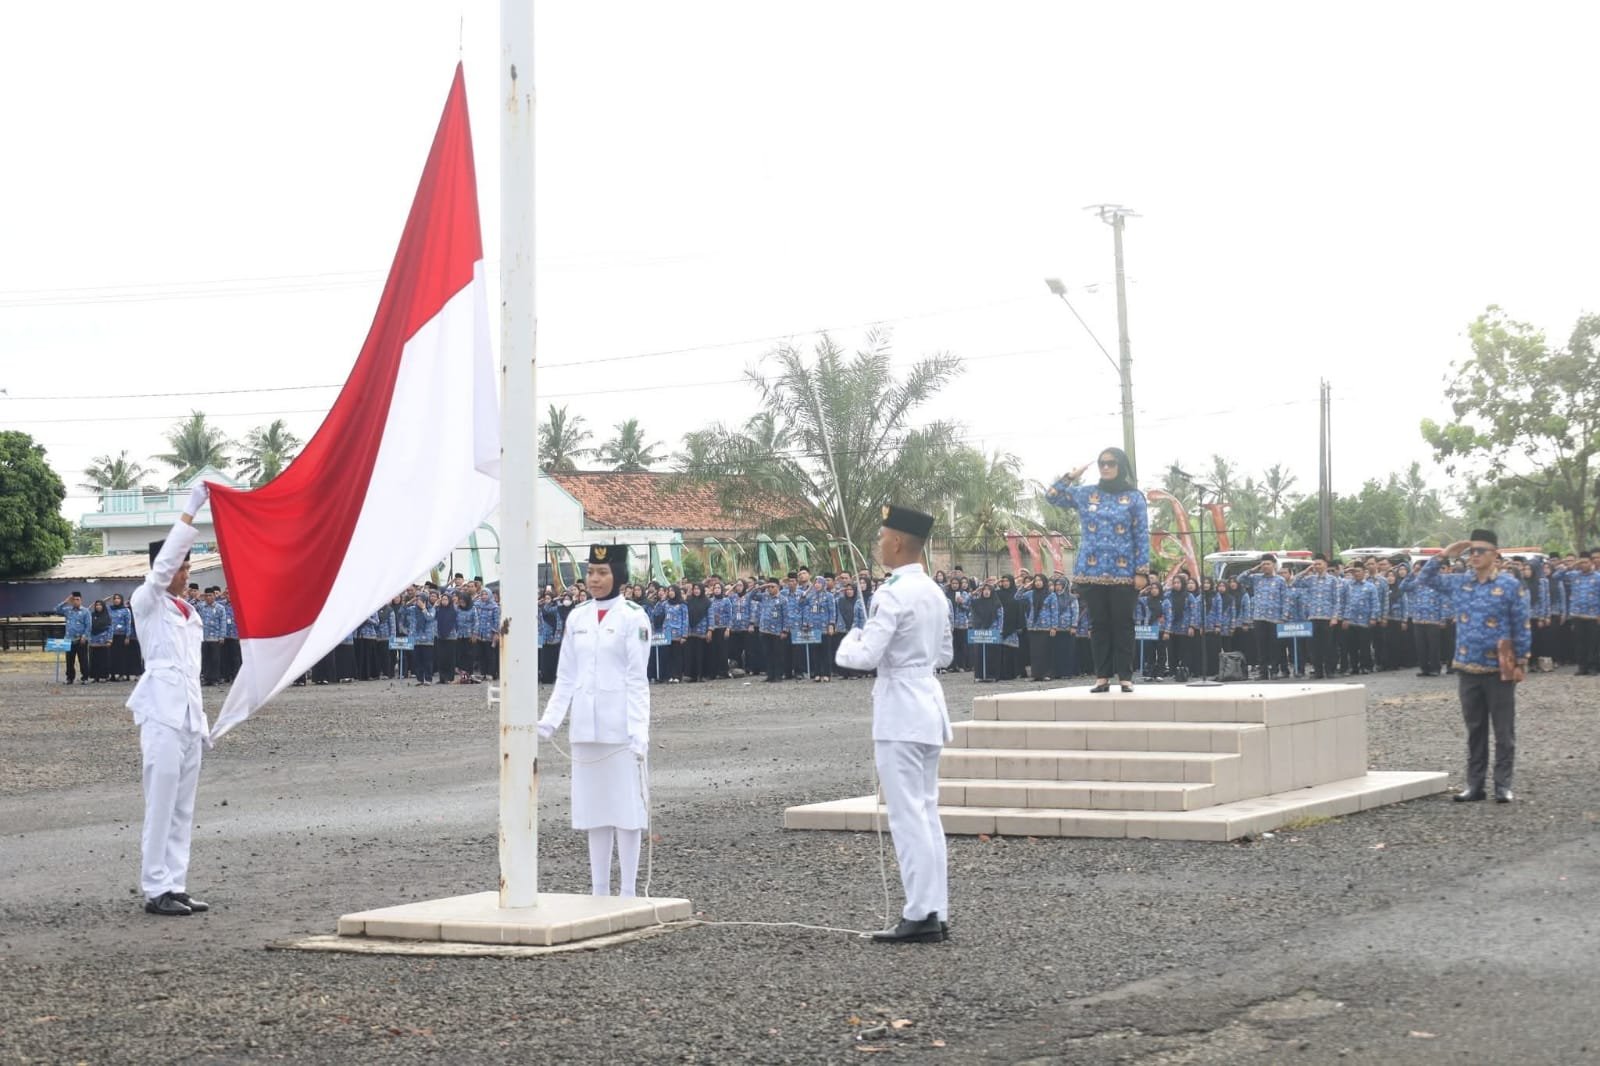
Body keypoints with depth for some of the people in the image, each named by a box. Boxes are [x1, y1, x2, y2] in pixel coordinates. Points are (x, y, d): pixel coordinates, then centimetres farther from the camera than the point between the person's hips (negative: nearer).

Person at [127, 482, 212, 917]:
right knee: (160, 803, -8)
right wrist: (190, 510, -17)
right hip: (162, 712, -8)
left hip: (188, 713, 8)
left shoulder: (190, 613, 19)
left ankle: (175, 886, 10)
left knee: (183, 807, 7)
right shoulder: (147, 602, -1)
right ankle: (155, 889, -6)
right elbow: (164, 560, -16)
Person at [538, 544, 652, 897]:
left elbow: (637, 680, -8)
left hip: (620, 727, -5)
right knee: (593, 807, 9)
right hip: (585, 727, 5)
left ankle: (627, 892, 6)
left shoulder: (633, 617, -5)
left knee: (626, 805, -1)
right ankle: (599, 892, 17)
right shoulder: (577, 617, 9)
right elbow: (566, 678, 12)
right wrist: (548, 721, 4)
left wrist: (639, 731, -15)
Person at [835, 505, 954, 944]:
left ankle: (920, 916, -5)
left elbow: (866, 656, -21)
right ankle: (937, 913, 14)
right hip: (929, 702, 9)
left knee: (907, 814, -6)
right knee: (927, 813, 12)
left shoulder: (892, 594, -16)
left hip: (899, 709, -9)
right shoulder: (934, 592, 12)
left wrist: (847, 644, -1)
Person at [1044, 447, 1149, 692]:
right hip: (1091, 571, 3)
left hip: (1122, 572, -3)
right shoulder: (1085, 494, 10)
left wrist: (1143, 569, -8)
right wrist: (1072, 476, 2)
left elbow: (1142, 535, -1)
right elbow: (1052, 496, 12)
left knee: (1122, 624, -1)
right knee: (1099, 624, 5)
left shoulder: (1134, 498, 2)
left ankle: (1126, 677, 3)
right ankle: (1102, 676, 8)